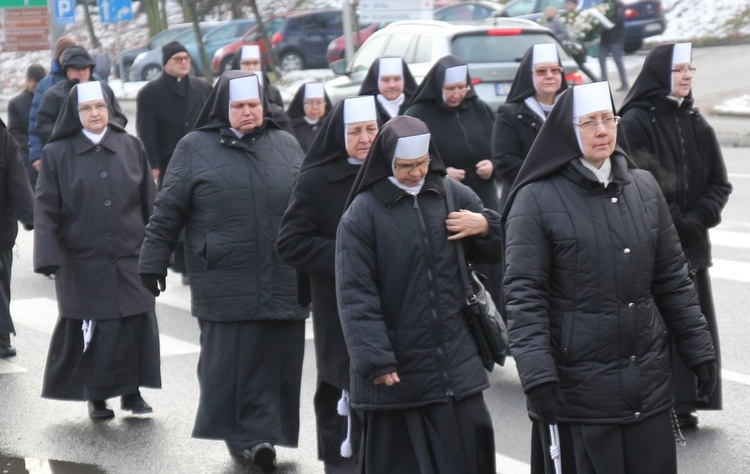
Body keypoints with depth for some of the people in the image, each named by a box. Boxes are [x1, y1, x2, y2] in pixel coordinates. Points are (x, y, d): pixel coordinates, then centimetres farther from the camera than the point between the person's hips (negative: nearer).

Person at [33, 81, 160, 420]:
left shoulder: (131, 147, 6)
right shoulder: (58, 154, 0)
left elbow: (149, 201, 8)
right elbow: (45, 210, -4)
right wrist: (48, 258, -13)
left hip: (130, 256, 2)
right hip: (83, 261, -2)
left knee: (136, 323, -1)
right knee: (91, 329, 1)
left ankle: (131, 391, 13)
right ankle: (96, 396, 14)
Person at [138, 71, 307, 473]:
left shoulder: (286, 145, 13)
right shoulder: (195, 149, 4)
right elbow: (168, 211, 5)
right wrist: (153, 262, 3)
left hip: (283, 283, 3)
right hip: (224, 284, -3)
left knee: (277, 363, 2)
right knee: (231, 362, -5)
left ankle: (261, 436, 12)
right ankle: (245, 435, 3)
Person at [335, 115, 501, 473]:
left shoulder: (453, 195, 7)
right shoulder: (362, 213, -7)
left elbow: (496, 250, 18)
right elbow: (355, 295, -9)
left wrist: (485, 225, -5)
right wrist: (376, 361, -15)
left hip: (455, 361, 4)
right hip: (396, 368, -4)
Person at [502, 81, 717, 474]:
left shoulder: (644, 188, 9)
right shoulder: (537, 199, -6)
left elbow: (672, 278, 13)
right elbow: (523, 294, -10)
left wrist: (699, 349, 11)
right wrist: (537, 375, -18)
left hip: (648, 379, 4)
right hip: (576, 383, -4)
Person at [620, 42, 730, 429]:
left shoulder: (696, 124, 10)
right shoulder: (636, 122, -9)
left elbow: (719, 183, 9)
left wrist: (697, 220, -7)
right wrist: (672, 222, -13)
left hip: (691, 244, 6)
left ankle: (682, 404, 15)